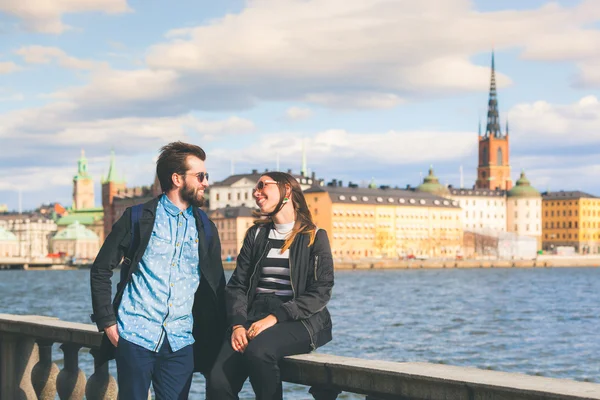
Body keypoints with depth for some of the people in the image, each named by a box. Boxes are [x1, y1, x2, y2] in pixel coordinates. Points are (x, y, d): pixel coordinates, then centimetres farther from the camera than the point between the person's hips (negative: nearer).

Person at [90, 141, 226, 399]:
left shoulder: (206, 229, 12)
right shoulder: (138, 218, 1)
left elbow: (217, 287, 15)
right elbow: (101, 270, 3)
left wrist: (215, 337, 5)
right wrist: (107, 321, -5)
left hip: (181, 342, 3)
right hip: (135, 336, -3)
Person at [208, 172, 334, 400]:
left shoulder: (314, 237, 5)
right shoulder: (256, 234, 16)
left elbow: (321, 293, -5)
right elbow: (237, 286, 8)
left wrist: (276, 317, -16)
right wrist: (237, 324, -11)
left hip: (298, 321, -3)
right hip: (255, 317, 3)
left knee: (257, 350, -37)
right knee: (218, 381, -24)